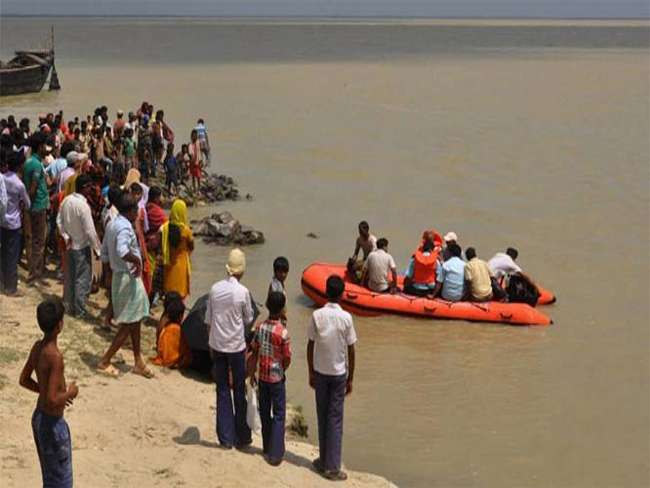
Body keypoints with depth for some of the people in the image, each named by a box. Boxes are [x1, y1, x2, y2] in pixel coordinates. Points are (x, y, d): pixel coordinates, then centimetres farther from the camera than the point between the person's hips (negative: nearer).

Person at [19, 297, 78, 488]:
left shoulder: (37, 347, -2)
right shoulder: (55, 356, -27)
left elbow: (24, 380, 12)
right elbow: (52, 400, -29)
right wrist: (70, 393, -12)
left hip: (38, 417, 9)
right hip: (52, 422, -8)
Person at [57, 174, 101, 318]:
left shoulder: (66, 200, -3)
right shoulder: (83, 206, -24)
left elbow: (59, 221, 5)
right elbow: (90, 231, -22)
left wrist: (66, 237, 7)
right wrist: (98, 249, -13)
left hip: (70, 245, 7)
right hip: (82, 247, -7)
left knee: (69, 277, 18)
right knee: (83, 279, 4)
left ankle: (68, 306, 28)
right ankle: (79, 310, 10)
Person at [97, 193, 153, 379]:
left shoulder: (112, 224, 8)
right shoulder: (125, 227, -22)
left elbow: (104, 255, 14)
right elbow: (122, 251, -41)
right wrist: (137, 261, -26)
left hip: (118, 276, 10)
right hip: (129, 279, -10)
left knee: (135, 321, 18)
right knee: (129, 325, 1)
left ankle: (138, 362, 26)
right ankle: (105, 362, 7)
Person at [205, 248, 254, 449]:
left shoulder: (215, 289, -3)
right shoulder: (243, 292, -14)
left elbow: (208, 319, 4)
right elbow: (248, 319, -2)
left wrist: (211, 345, 14)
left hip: (217, 345, 3)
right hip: (236, 346, -3)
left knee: (222, 390, 10)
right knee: (239, 391, 10)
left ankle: (226, 438, 12)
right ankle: (242, 437, 17)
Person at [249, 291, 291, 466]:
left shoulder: (260, 328, -6)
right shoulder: (283, 332, -19)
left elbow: (254, 353, 1)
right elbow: (287, 359, -13)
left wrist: (252, 373, 13)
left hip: (262, 377, 4)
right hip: (276, 378, -4)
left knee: (265, 413, 17)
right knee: (278, 415, 5)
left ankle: (267, 449, 28)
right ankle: (275, 454, 3)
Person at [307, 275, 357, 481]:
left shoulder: (317, 315, -9)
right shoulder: (346, 318, -13)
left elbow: (310, 346, -3)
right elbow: (351, 351, -8)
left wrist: (311, 373, 9)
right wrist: (350, 378, 3)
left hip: (320, 372, 2)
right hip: (339, 373, -2)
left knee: (323, 418, 13)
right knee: (335, 420, 3)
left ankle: (325, 461, 21)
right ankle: (332, 467, 5)